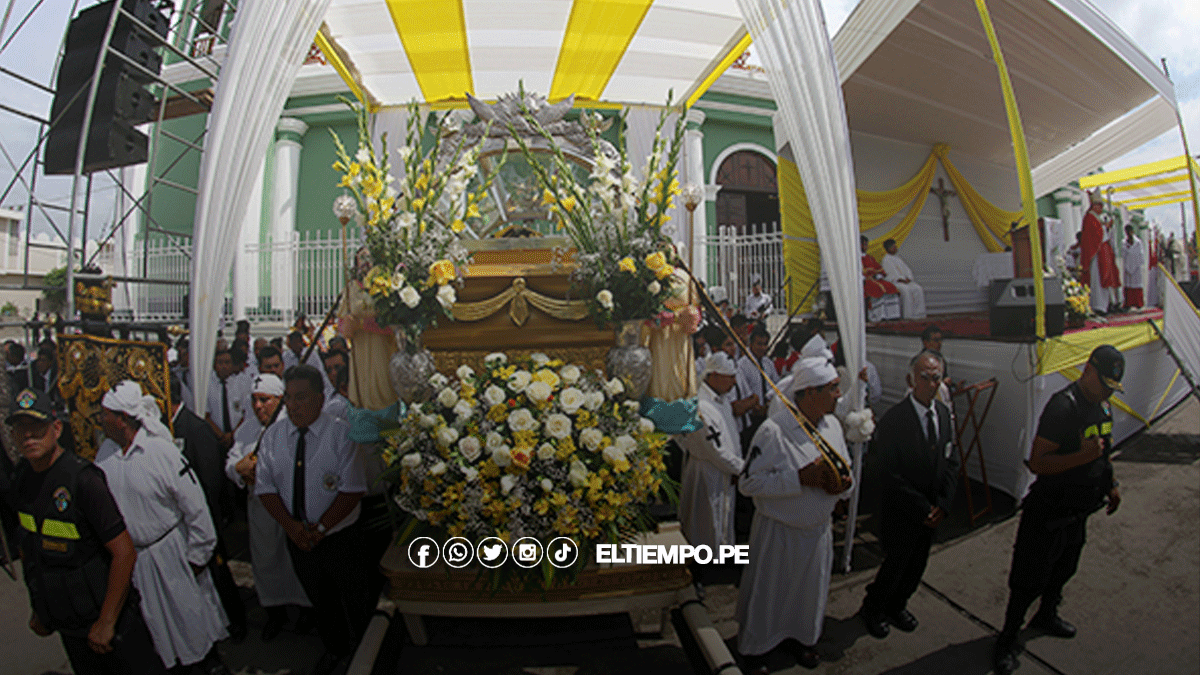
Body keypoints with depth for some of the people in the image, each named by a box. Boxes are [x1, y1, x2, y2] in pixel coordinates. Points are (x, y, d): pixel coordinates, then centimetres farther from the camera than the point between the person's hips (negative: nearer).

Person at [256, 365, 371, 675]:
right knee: (320, 602, 24)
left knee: (355, 602, 14)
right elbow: (265, 487, -2)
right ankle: (335, 649, 49)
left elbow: (352, 490, -18)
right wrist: (291, 525, -14)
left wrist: (320, 528, -21)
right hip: (297, 538, 4)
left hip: (340, 536, -4)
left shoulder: (341, 434, -17)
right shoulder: (273, 435, -3)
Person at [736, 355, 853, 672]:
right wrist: (801, 478, -29)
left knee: (808, 590, 23)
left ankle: (798, 637, 50)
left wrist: (841, 482, -13)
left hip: (818, 529, 6)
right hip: (778, 531, -6)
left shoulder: (832, 425, -1)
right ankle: (754, 647, 37)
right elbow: (748, 482, -24)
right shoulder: (773, 431, -25)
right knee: (768, 592, 12)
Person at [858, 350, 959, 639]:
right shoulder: (894, 419, -22)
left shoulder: (943, 412, -1)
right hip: (901, 511, -6)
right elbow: (890, 474, -20)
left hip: (931, 511, 6)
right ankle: (872, 609, 34)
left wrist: (942, 504, -6)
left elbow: (950, 461, 4)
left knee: (917, 564, 19)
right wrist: (921, 507, -17)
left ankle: (896, 606, 44)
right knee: (896, 563, 8)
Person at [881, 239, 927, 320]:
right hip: (895, 282, -7)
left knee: (918, 289, -19)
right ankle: (907, 314, -32)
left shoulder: (898, 258, 24)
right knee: (906, 290, -35)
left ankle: (917, 312, -20)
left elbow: (907, 269, 16)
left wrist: (908, 278, -4)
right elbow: (893, 271, -11)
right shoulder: (887, 259, 1)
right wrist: (902, 280, -21)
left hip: (906, 280, 7)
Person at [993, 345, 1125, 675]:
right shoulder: (1063, 406, -25)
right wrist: (1082, 456, -38)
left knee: (1063, 571, 26)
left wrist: (1110, 484, 18)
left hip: (1078, 511, 9)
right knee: (1030, 581, 0)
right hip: (1048, 513, -9)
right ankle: (1007, 639, 16)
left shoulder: (1101, 404, 4)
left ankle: (1046, 616, 49)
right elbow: (1037, 463, -27)